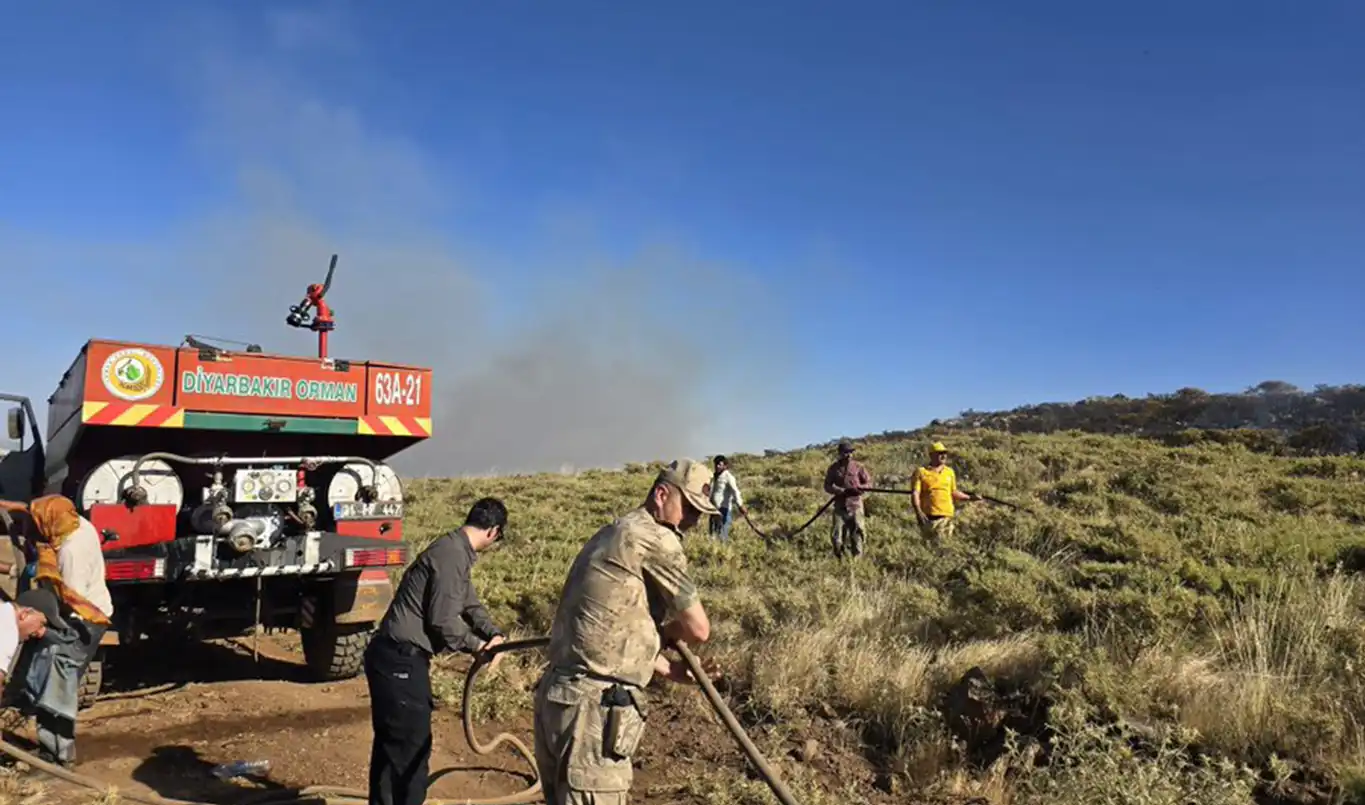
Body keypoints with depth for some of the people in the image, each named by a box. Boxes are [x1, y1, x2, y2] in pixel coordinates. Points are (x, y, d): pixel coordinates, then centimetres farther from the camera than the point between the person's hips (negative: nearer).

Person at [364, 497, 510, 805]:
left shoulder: (455, 551, 14)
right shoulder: (452, 555, -19)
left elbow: (469, 605, 17)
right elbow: (443, 619, -21)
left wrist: (494, 634, -1)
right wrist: (477, 645, -5)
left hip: (396, 656, 10)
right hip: (401, 659, -10)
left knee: (391, 744, 21)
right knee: (413, 746, 1)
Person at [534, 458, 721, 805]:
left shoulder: (612, 535, 18)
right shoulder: (655, 539, -10)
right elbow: (698, 629, -5)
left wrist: (668, 669, 25)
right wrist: (664, 633, 15)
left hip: (561, 697, 10)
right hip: (593, 708, -10)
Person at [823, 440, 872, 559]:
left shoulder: (858, 467, 2)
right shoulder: (834, 468, 4)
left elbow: (869, 482, 5)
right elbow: (828, 486, 1)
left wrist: (859, 488, -16)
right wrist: (841, 490, -16)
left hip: (855, 505, -1)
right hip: (840, 506, 1)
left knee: (856, 535, -3)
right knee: (837, 536, 2)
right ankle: (840, 559, 17)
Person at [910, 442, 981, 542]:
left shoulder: (950, 472, 16)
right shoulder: (921, 472, 1)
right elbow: (915, 493, -6)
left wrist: (970, 497, 17)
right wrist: (918, 511, -19)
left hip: (946, 517, 4)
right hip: (929, 517, -4)